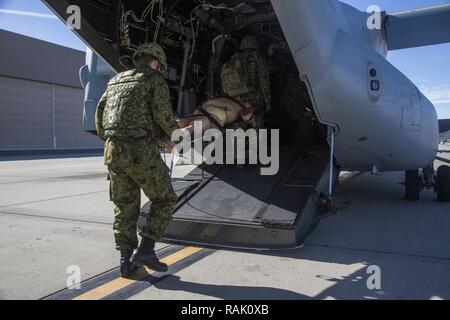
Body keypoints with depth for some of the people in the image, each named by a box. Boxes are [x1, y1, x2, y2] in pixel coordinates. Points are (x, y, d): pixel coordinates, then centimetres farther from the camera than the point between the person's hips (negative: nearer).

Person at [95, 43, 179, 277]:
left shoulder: (116, 81, 21)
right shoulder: (155, 79, 1)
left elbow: (99, 115, 20)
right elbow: (163, 114, -12)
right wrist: (169, 133, 8)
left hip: (114, 151, 7)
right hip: (141, 150, -6)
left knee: (125, 206, 15)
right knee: (164, 200, 9)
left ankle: (126, 259, 14)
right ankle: (146, 250, -1)